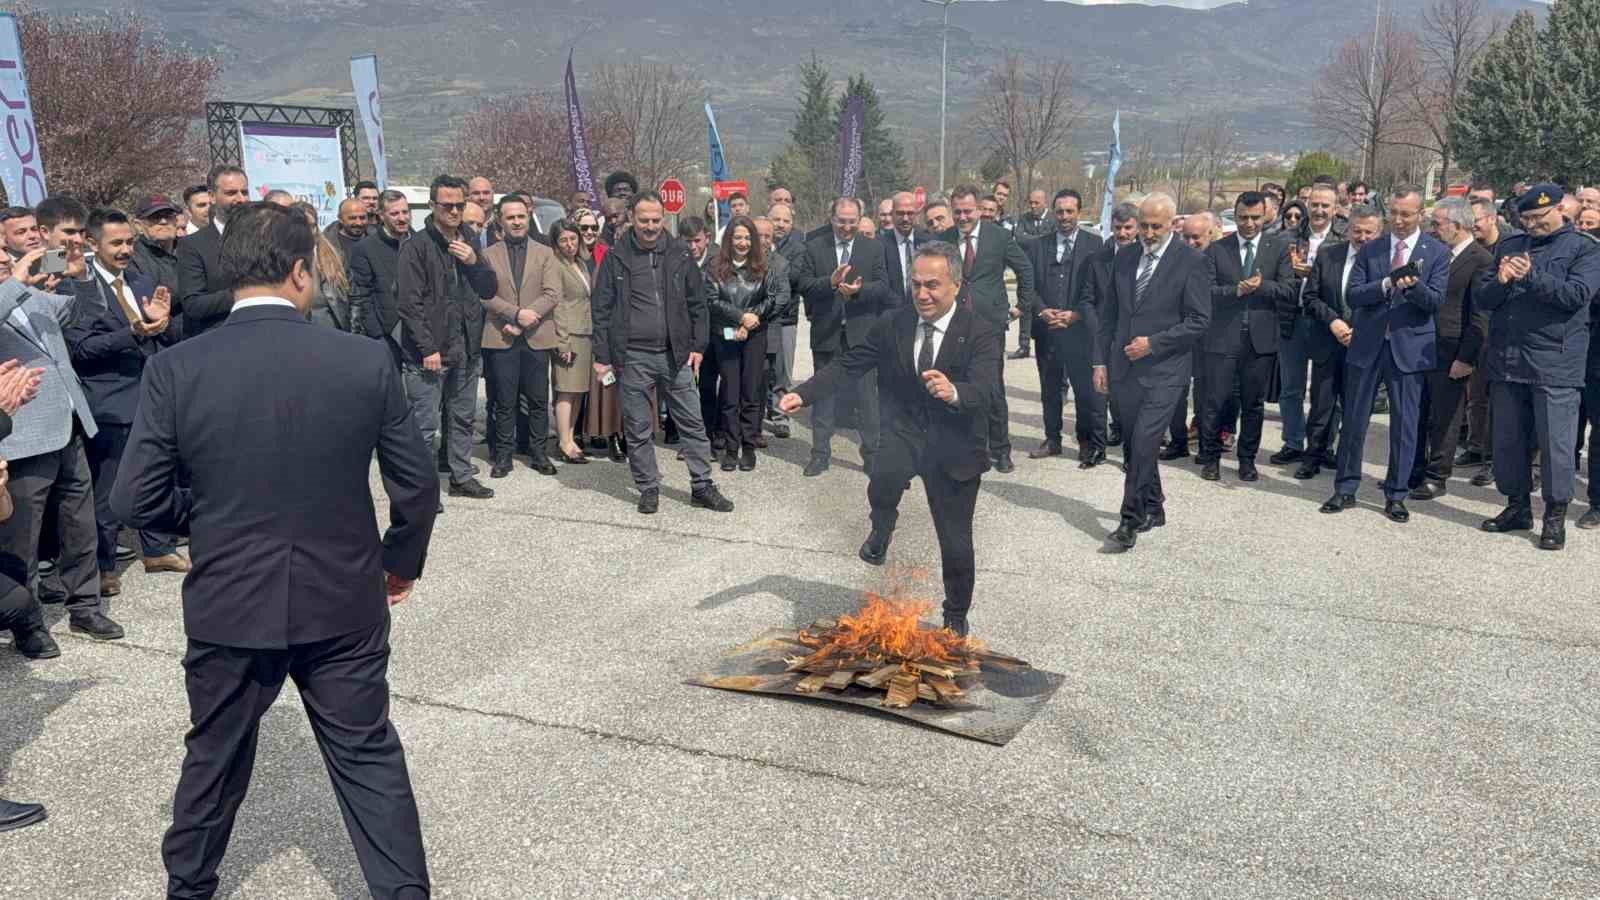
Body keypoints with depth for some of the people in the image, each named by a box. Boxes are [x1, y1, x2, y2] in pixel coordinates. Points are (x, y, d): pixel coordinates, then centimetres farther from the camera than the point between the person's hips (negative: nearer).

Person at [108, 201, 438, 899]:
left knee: (215, 757, 23)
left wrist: (205, 518, 12)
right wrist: (402, 562, 12)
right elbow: (417, 487, -5)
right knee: (369, 759, 12)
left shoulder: (173, 370, -10)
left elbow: (135, 501, -8)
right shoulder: (366, 362, -11)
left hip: (227, 606, 2)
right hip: (343, 604, -1)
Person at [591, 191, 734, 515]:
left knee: (692, 423, 5)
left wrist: (698, 346, 3)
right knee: (638, 429, 6)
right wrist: (603, 356, -2)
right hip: (633, 357, -1)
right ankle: (648, 488, 19)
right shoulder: (616, 257, 0)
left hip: (676, 354, 2)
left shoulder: (679, 253, 5)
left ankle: (702, 486, 15)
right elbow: (601, 309, 2)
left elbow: (697, 303, 9)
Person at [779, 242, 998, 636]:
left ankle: (956, 616, 36)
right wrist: (803, 394, -22)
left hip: (955, 445, -1)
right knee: (884, 476, -35)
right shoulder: (891, 325, -4)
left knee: (955, 541, 9)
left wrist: (954, 393, -52)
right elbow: (848, 364, -7)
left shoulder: (980, 333, -13)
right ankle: (883, 526, 1)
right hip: (906, 433, 1)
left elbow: (986, 389, -28)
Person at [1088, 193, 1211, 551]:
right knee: (1133, 445, 12)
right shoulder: (1124, 257, 9)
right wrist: (1101, 361, 8)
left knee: (1143, 444, -12)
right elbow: (1107, 313, 13)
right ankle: (1153, 509, 29)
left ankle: (1131, 520, -2)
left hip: (1163, 370, -5)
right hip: (1124, 368, 6)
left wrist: (1153, 343, -15)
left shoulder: (1192, 261, -6)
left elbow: (1199, 320, -9)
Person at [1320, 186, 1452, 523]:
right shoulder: (1369, 250, 7)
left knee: (1404, 424, 3)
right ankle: (1345, 489, 16)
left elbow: (1434, 301, -6)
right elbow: (1352, 295, -2)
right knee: (1354, 420, 6)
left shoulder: (1437, 252, 2)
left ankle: (1396, 495, 14)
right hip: (1367, 344, 2)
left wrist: (1413, 285, -26)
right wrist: (1386, 285, -18)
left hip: (1410, 346, -2)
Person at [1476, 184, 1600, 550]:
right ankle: (1517, 507, 24)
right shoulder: (1509, 248, 14)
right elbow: (1482, 297, 9)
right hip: (1507, 362, 5)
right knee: (1509, 441, 11)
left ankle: (1555, 516, 9)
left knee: (1556, 444, -2)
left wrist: (1530, 276, -20)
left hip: (1554, 365, -4)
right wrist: (1500, 282, -12)